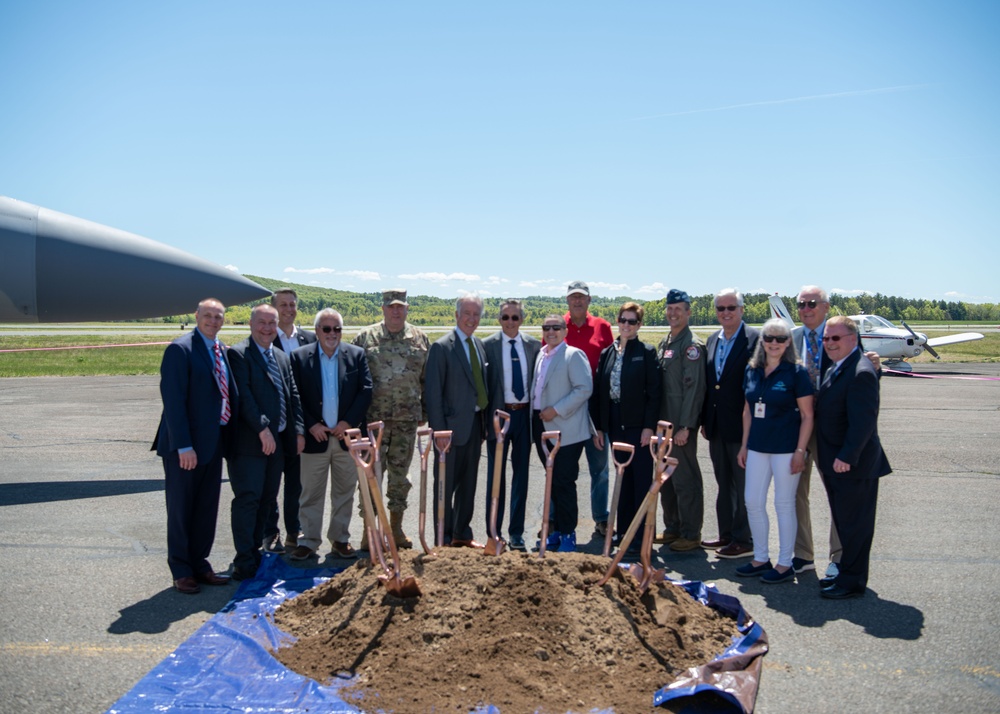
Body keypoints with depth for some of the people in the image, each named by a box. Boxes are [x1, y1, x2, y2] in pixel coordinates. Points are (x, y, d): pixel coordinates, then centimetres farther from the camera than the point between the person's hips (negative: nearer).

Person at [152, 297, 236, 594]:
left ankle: (199, 564, 28)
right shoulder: (180, 349, -13)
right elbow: (174, 401, -17)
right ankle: (181, 571, 20)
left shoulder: (223, 351, 10)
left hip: (213, 443, 7)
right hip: (185, 447, -7)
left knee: (207, 509, 15)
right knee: (181, 509, 7)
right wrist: (184, 446, -20)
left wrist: (228, 437, 6)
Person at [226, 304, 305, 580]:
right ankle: (244, 562, 4)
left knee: (267, 500, 12)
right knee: (248, 499, -4)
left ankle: (254, 553, 23)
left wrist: (298, 431, 5)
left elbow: (293, 396, 15)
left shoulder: (282, 357, 17)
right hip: (250, 442, -7)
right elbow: (244, 396, -15)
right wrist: (262, 428, -20)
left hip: (278, 440, 7)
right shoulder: (238, 354, -6)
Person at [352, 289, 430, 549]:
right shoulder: (365, 337, 1)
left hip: (407, 419, 2)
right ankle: (369, 528, 11)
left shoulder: (420, 339, 6)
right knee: (372, 472, -1)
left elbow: (427, 379, 11)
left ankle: (396, 526, 24)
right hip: (374, 418, -2)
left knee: (400, 473, 11)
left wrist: (426, 411, 8)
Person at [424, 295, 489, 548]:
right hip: (452, 425, -7)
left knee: (469, 483, 16)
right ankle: (444, 539, 16)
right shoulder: (441, 347, -11)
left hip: (475, 424, 7)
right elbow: (432, 392, -13)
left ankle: (462, 534, 28)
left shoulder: (479, 345, 11)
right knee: (446, 484, 4)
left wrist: (485, 421, 7)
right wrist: (439, 431, -16)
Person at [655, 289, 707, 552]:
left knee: (685, 479, -1)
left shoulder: (692, 345, -11)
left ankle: (691, 534, 10)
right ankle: (672, 528, 27)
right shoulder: (664, 343, 14)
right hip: (663, 422, 8)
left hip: (681, 424, -8)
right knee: (666, 478, 15)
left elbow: (694, 389, -16)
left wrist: (685, 427, -19)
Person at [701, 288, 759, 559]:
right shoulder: (712, 341, 11)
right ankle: (727, 534, 29)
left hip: (741, 426, -7)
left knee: (743, 486, 4)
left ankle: (744, 541, 15)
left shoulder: (755, 339, -11)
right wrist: (704, 420, 11)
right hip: (717, 427, 7)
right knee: (724, 484, 17)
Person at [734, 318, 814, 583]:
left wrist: (800, 451, -13)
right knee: (753, 502, 8)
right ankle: (760, 558, 24)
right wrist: (744, 445, 11)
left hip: (786, 448, -5)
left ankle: (785, 564, 16)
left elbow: (807, 415, -8)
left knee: (784, 504, 4)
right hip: (757, 447, 5)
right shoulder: (752, 370, 6)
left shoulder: (796, 372, -8)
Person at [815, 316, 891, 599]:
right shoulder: (835, 369, 11)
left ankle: (852, 581, 14)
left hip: (853, 466, -10)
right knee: (843, 522, 19)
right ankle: (846, 572, 31)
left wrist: (846, 457, -24)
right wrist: (829, 458, 14)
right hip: (835, 463, 10)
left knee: (854, 524, 3)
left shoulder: (860, 372, -20)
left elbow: (863, 421, -25)